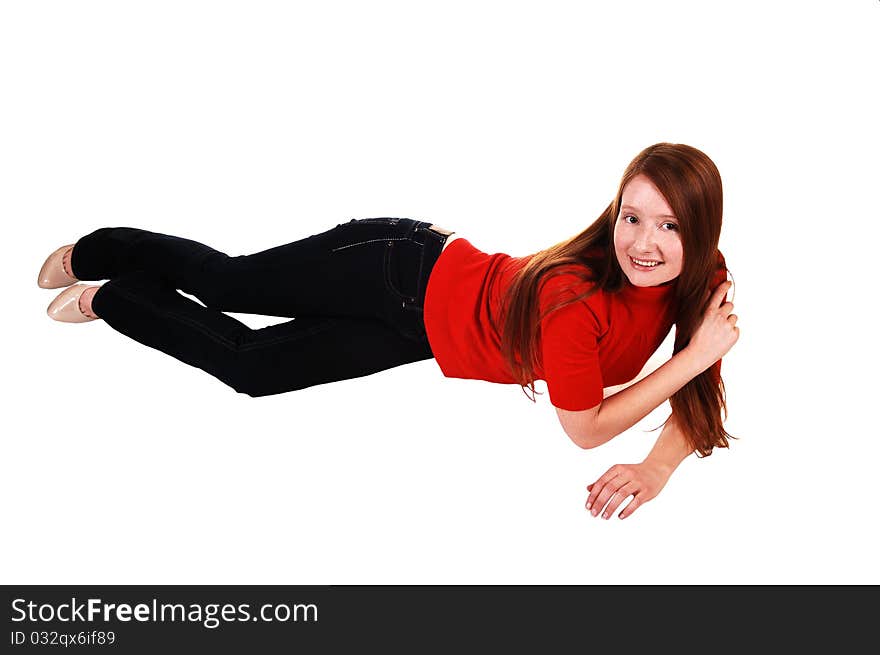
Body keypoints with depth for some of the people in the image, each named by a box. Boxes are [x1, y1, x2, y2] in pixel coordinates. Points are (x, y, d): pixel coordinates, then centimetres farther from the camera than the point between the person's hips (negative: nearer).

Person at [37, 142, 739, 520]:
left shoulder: (700, 279, -20)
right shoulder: (576, 298, -38)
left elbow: (704, 394, -13)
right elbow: (586, 428, -29)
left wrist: (662, 462, -31)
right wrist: (691, 355, -35)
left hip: (420, 330, 6)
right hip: (412, 278, -6)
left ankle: (95, 258, 41)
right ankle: (108, 296, 34)